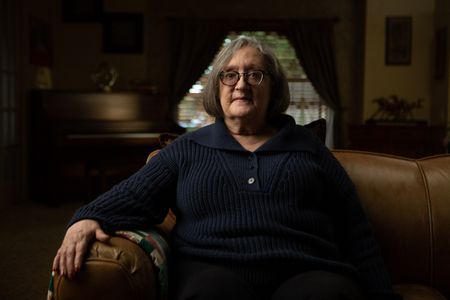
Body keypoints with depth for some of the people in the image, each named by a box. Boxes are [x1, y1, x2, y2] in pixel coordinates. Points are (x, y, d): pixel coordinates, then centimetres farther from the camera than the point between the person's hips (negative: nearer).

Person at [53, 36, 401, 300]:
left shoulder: (307, 145, 20)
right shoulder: (188, 149, 19)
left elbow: (356, 232, 16)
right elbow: (134, 197, 4)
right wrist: (88, 219, -17)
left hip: (307, 271, 1)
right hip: (217, 268, 0)